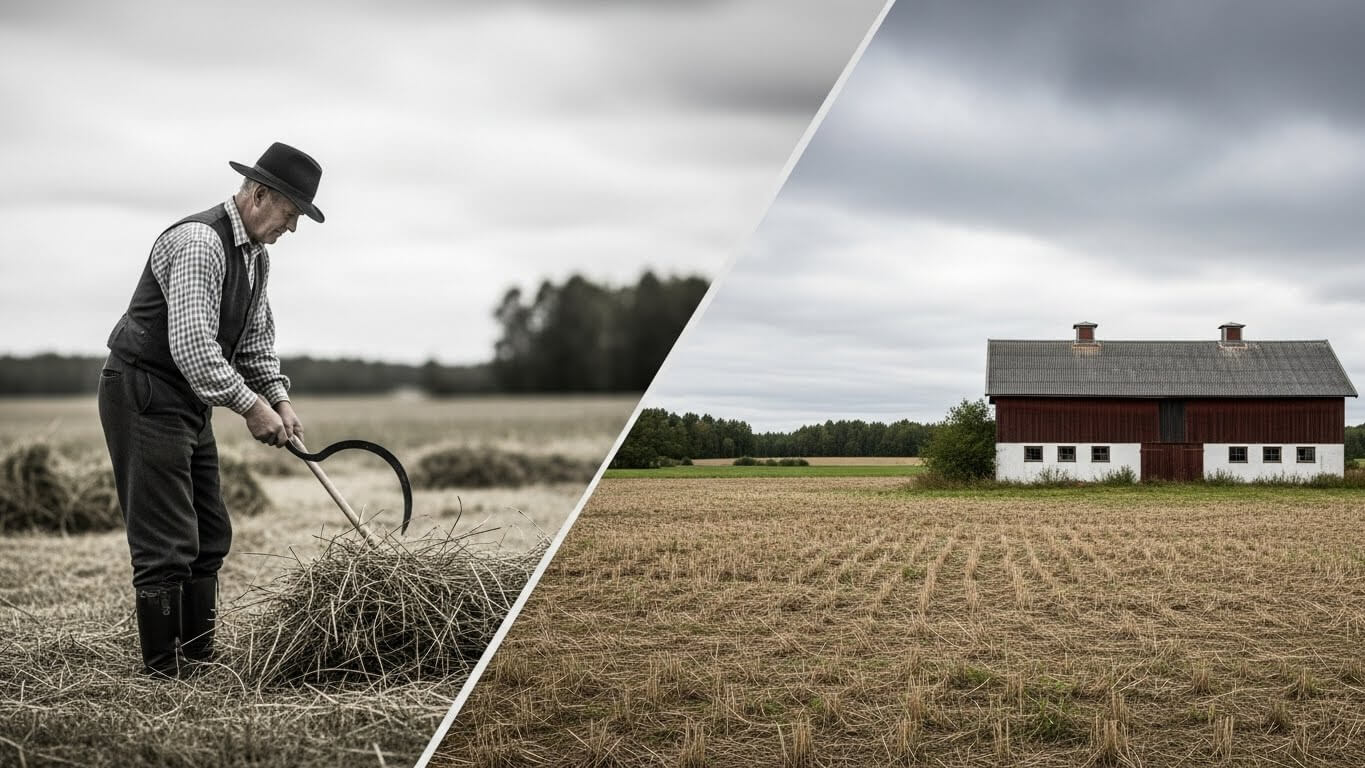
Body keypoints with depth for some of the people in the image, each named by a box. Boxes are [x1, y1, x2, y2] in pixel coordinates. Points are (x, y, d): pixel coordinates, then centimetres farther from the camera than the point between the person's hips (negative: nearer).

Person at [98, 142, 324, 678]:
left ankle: (198, 662, 21)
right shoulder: (199, 241, -21)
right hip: (144, 397, -10)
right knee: (166, 546, -8)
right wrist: (250, 404, -23)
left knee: (210, 537, 12)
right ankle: (163, 672, 0)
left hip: (190, 405, 10)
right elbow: (191, 344, -29)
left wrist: (279, 400, 3)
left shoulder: (256, 254, 11)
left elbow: (257, 338, 17)